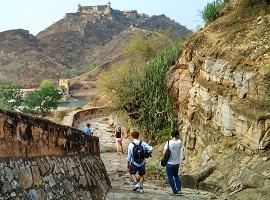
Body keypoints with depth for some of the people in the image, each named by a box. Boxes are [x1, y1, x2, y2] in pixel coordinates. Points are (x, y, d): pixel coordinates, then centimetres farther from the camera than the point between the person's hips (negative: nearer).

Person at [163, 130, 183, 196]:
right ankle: (179, 190, 15)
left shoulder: (169, 142, -14)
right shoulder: (180, 142, -5)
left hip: (169, 163, -4)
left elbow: (164, 152, -13)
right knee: (176, 175, 23)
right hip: (177, 163, 4)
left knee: (170, 177, 9)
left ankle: (175, 191, 9)